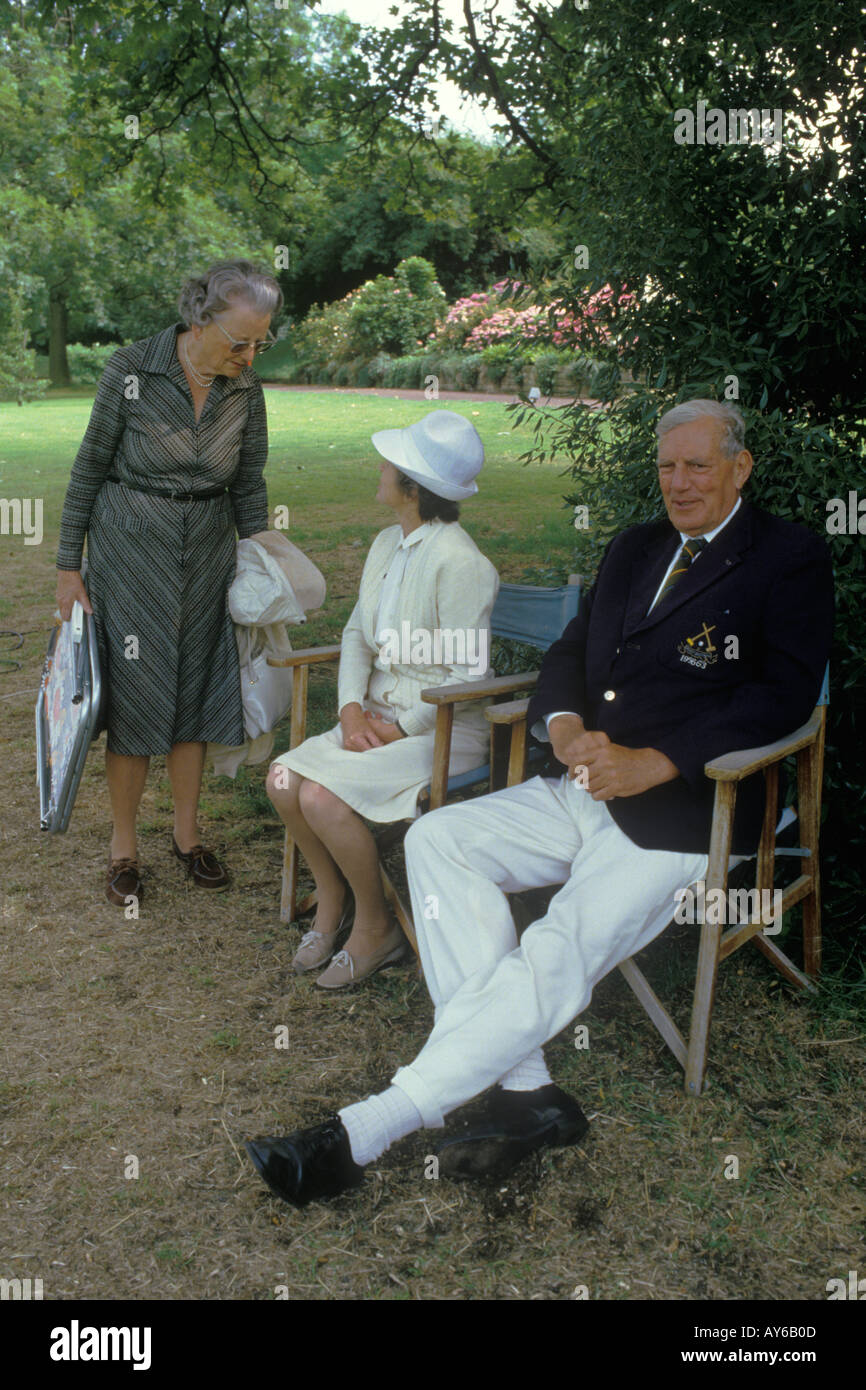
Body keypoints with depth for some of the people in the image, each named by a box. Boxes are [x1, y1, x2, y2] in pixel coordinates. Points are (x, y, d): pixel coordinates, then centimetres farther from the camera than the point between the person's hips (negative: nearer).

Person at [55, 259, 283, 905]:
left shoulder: (246, 389, -3)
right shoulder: (132, 369, -13)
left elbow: (249, 487, 7)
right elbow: (90, 467, -6)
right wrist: (69, 566, -5)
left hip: (208, 554, 4)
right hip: (130, 550, -3)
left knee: (196, 693, 9)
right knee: (135, 698, 0)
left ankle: (187, 831, 26)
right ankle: (124, 843, 16)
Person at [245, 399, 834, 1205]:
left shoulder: (790, 559, -1)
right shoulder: (634, 548, 20)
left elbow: (783, 695, -12)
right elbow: (570, 651, 18)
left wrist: (651, 764, -22)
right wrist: (564, 726, -7)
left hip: (684, 813, -7)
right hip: (588, 787, 8)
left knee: (554, 961, -25)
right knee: (437, 839, -13)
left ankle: (358, 1135, -22)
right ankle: (523, 1090, -16)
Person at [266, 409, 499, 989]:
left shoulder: (460, 562, -18)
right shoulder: (387, 544, 9)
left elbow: (468, 674, -18)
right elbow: (357, 633, 13)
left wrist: (403, 728, -15)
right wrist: (353, 707, -4)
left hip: (443, 729, -8)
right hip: (379, 716, 8)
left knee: (322, 797, -24)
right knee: (284, 779, -11)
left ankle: (375, 928, 1)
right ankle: (334, 901, 13)